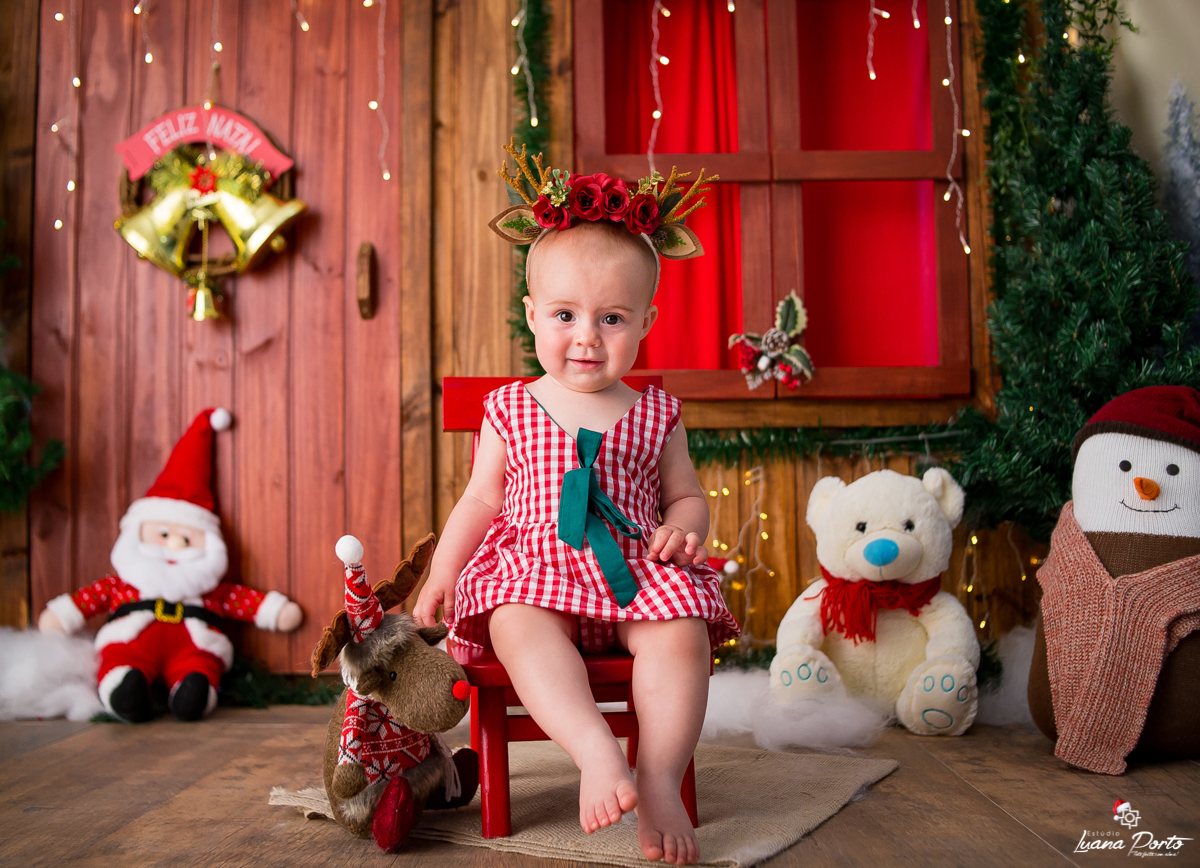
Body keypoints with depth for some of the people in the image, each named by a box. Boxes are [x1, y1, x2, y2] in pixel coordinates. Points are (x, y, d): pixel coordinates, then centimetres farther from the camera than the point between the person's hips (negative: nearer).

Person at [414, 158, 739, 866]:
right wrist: (440, 575, 10)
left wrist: (684, 527, -6)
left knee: (682, 635, -28)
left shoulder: (655, 415, 10)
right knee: (519, 627, -35)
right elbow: (481, 500, 16)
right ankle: (596, 750, -44)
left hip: (633, 569, 1)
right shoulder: (510, 410, 9)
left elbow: (687, 495, 18)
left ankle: (661, 782, -22)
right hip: (533, 567, -1)